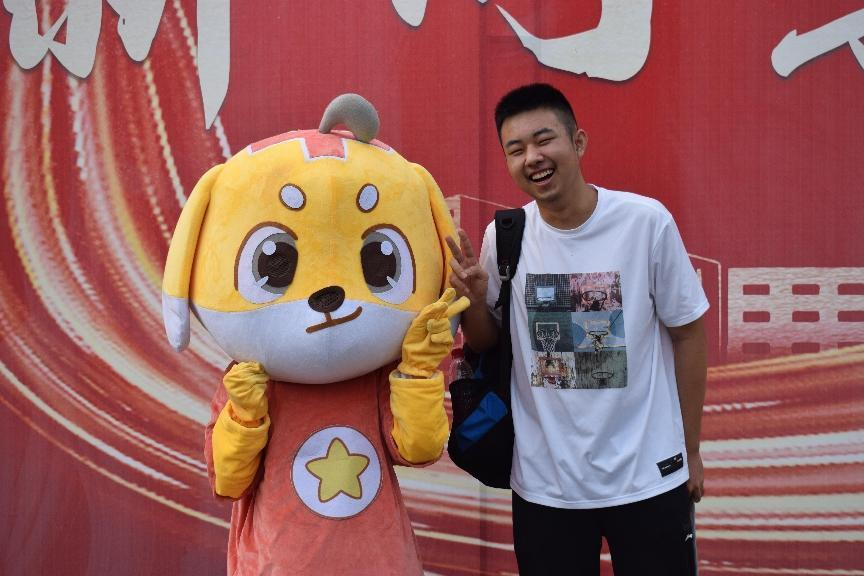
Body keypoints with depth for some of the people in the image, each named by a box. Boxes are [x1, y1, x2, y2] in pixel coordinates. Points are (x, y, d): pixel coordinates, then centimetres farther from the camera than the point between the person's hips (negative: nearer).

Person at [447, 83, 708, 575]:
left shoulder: (647, 221, -11)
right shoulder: (503, 237, -5)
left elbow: (687, 332, -1)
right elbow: (485, 345, 7)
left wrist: (691, 449, 4)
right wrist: (474, 299, -14)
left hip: (648, 476, -1)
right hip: (543, 482, 2)